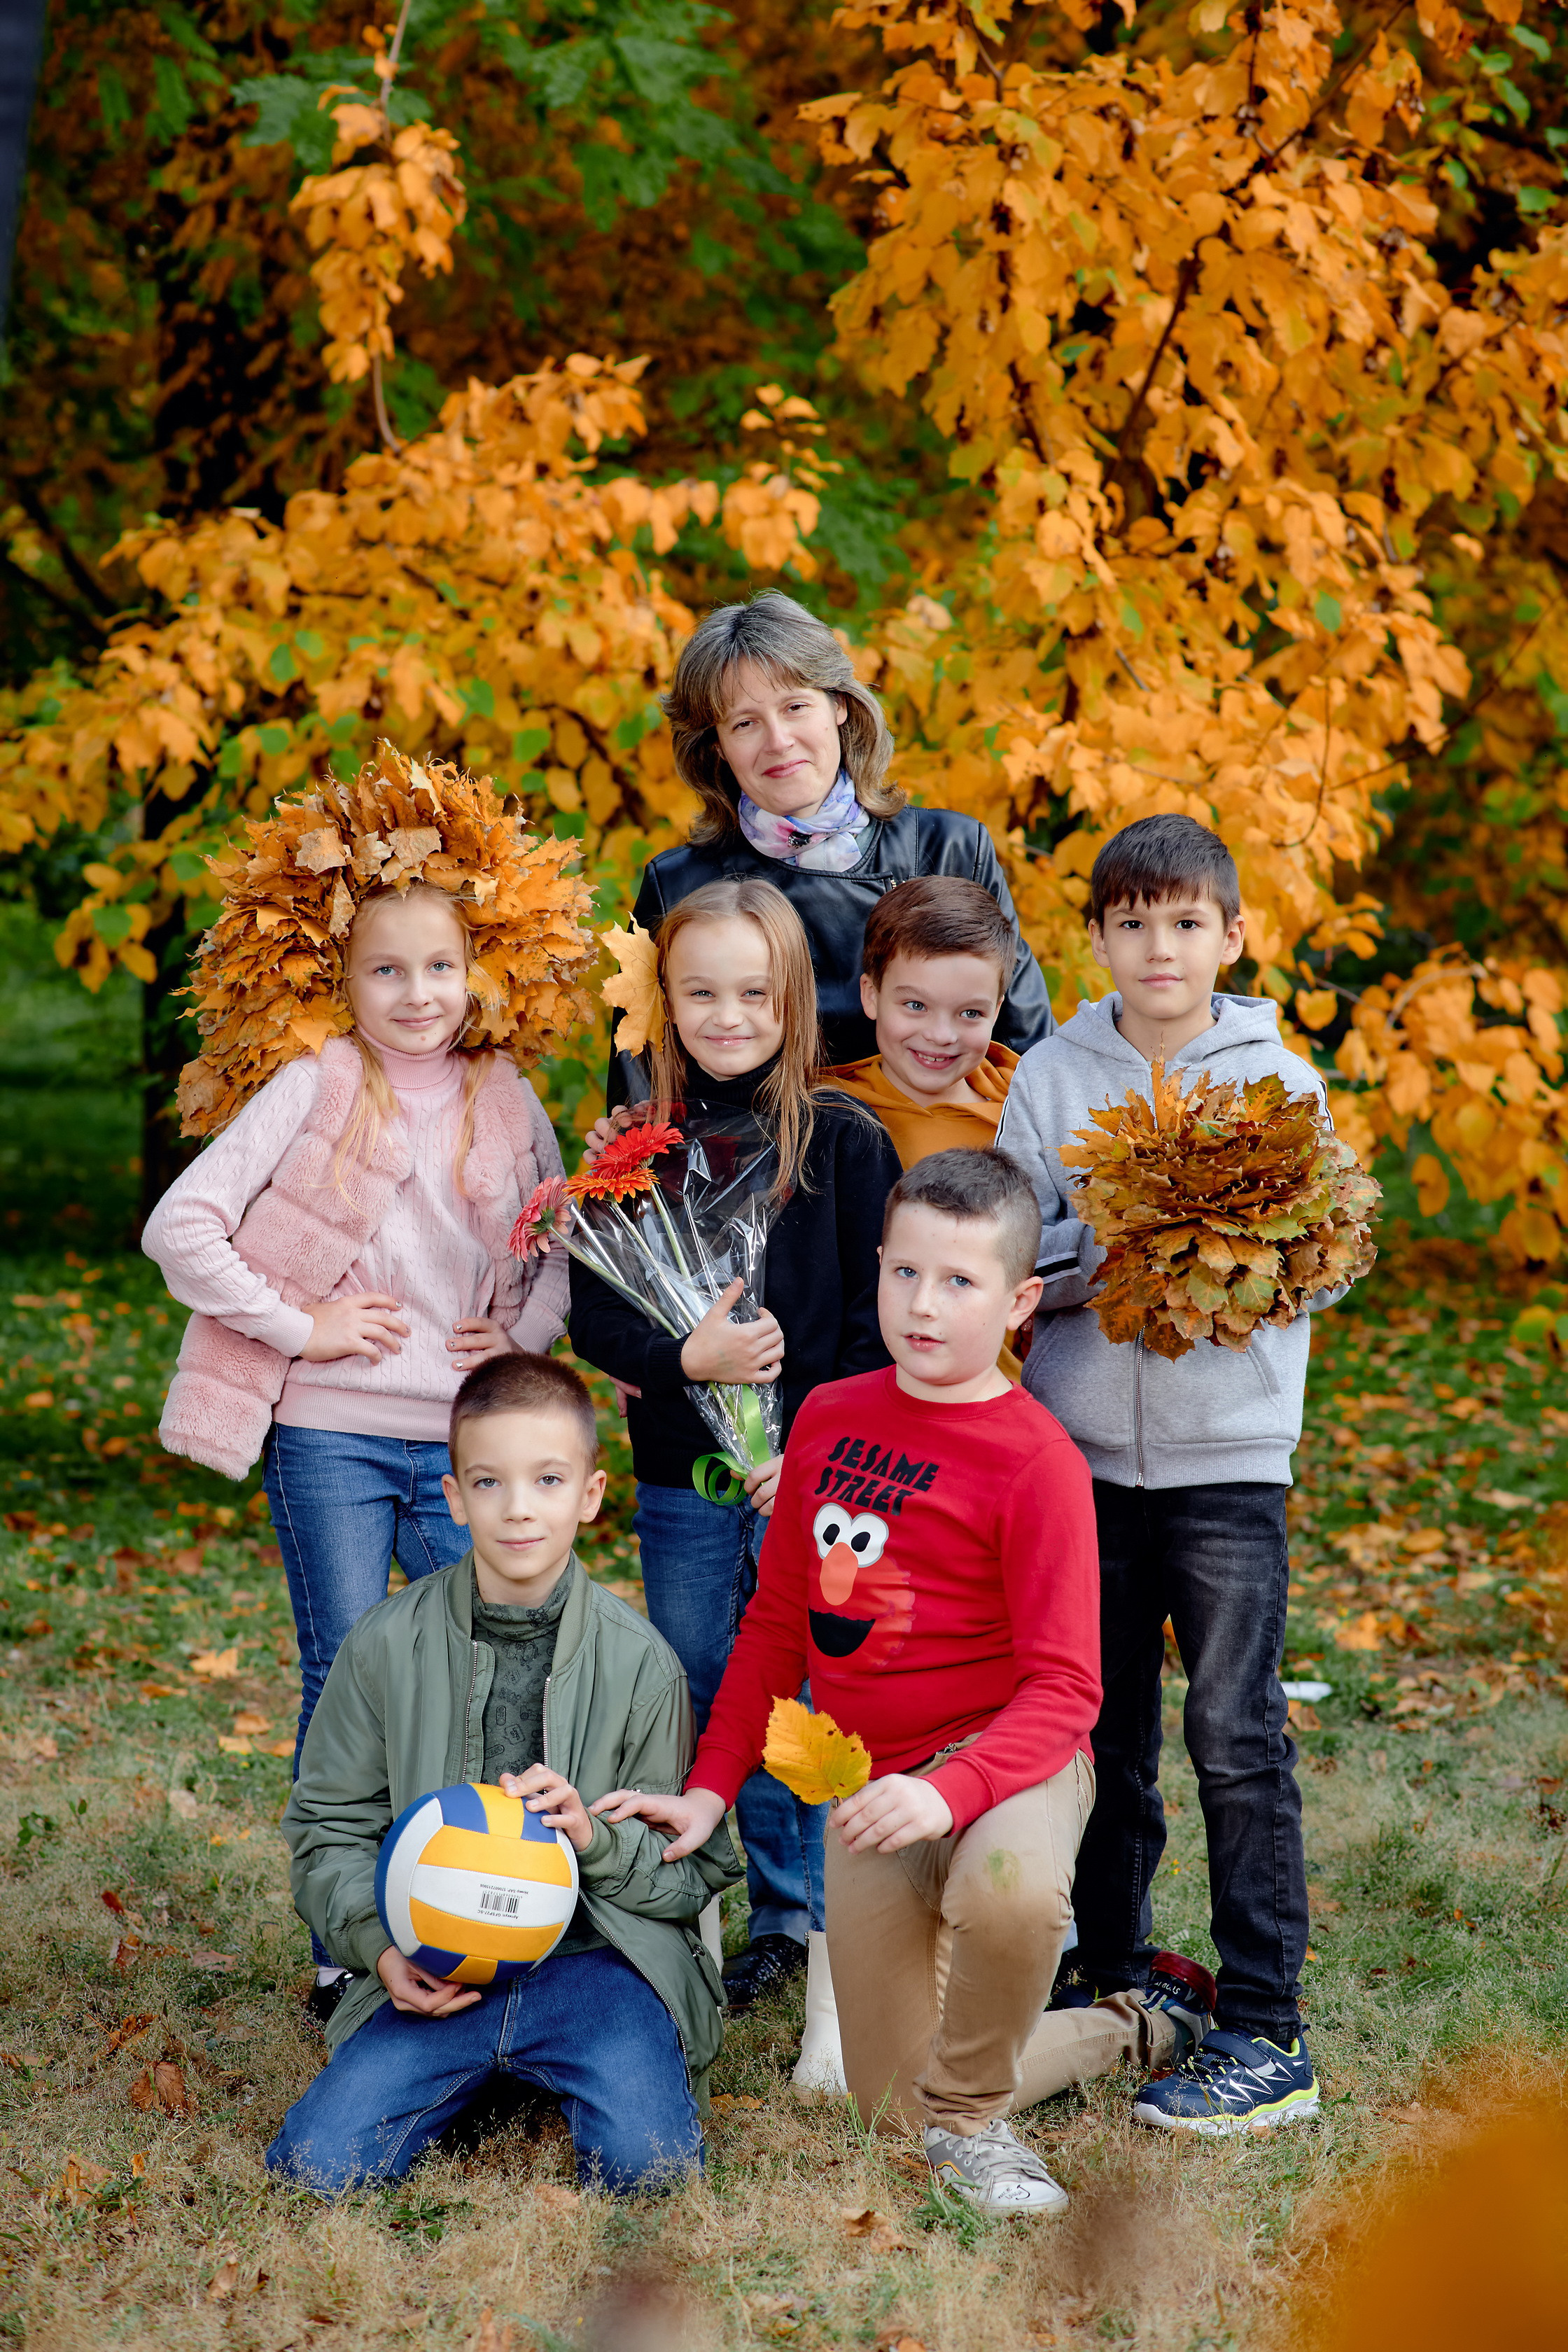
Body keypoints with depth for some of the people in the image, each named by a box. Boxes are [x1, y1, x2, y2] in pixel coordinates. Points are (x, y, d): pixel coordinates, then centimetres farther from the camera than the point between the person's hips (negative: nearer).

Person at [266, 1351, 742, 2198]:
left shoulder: (638, 1660, -1)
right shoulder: (388, 1646, 2)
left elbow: (694, 1871, 4)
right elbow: (329, 1826, 11)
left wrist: (597, 1837, -17)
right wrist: (380, 1945, -7)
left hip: (595, 1956, -1)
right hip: (437, 1971, 2)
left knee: (644, 2160, -28)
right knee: (317, 2163, -18)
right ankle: (483, 2070, 10)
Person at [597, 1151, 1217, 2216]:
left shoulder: (1035, 1460, -14)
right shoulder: (829, 1416, 5)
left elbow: (1062, 1686, -18)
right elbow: (777, 1620, 14)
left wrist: (951, 1791, -34)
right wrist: (710, 1787, 8)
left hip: (1004, 1758, -6)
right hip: (869, 1779, 6)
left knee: (1009, 1890, -42)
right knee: (890, 2104, 7)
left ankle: (971, 2116, -12)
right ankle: (1140, 2026, 32)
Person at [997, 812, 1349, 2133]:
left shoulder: (1279, 1081, 1)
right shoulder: (1052, 1080, 5)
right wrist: (1107, 1247, -16)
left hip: (1231, 1449, -2)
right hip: (1084, 1444, 2)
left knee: (1237, 1737, -5)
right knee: (1103, 1730, 12)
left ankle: (1265, 2035, 0)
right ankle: (1107, 1980, 29)